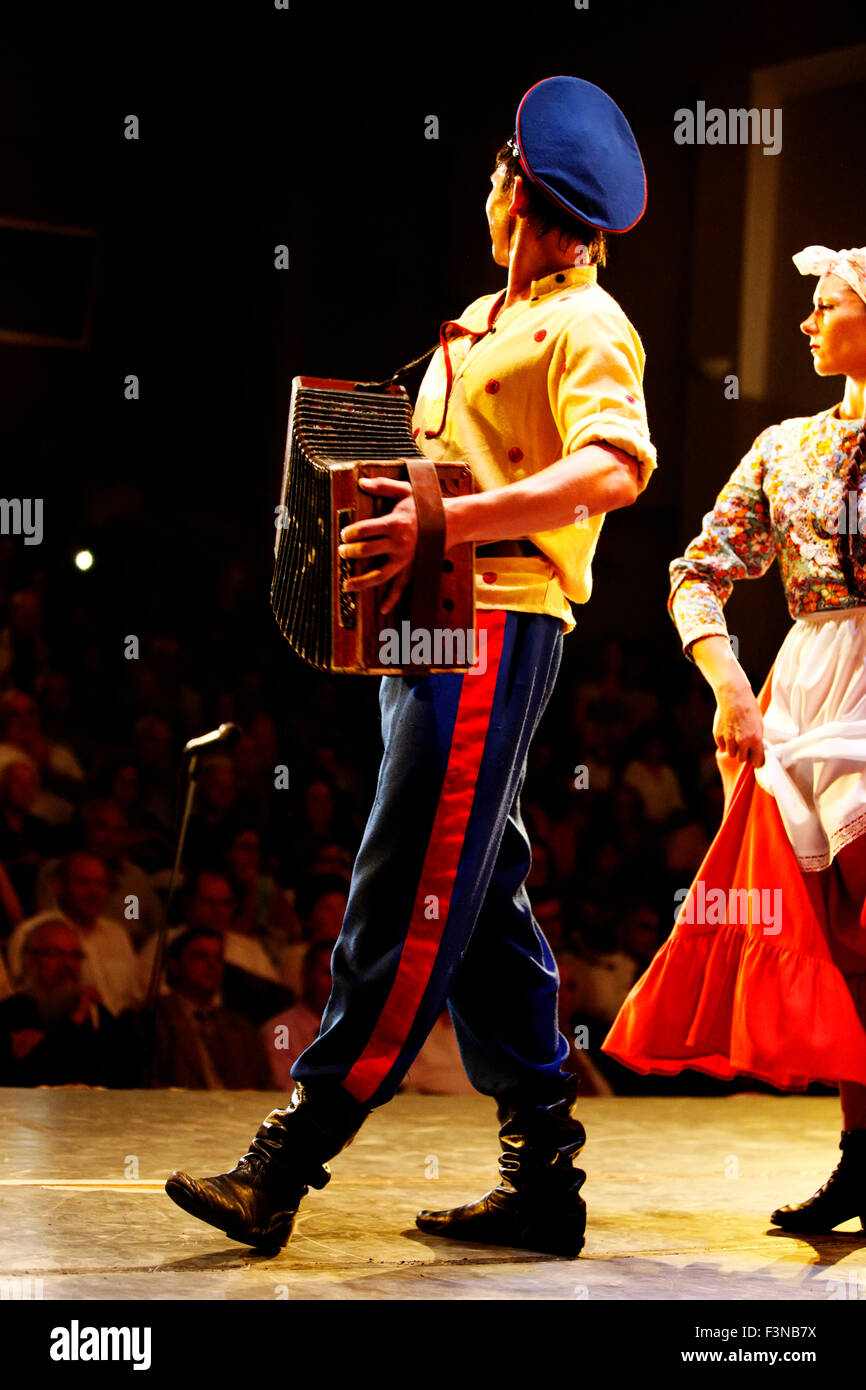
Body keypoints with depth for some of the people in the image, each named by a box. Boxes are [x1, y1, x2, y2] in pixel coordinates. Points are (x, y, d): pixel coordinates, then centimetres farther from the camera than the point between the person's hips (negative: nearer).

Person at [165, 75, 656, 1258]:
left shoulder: (585, 325, -4)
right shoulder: (485, 322, 24)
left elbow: (616, 467, -20)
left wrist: (453, 521, -29)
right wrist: (367, 508, 11)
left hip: (494, 626, -10)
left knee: (408, 899, -12)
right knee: (482, 905, 8)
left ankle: (285, 1168, -16)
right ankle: (545, 1180, 11)